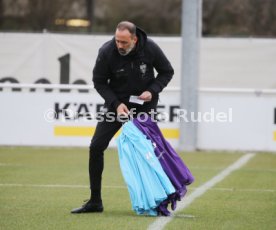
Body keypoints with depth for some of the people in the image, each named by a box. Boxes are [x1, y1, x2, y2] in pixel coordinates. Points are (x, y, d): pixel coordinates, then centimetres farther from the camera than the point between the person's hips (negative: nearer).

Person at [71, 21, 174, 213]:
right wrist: (116, 103, -19)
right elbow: (99, 82, -7)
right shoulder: (107, 52, -20)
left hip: (145, 104, 0)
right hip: (118, 102, 1)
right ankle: (95, 201, 1)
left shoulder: (150, 48, -19)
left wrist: (152, 91, -18)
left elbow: (167, 71, -2)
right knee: (96, 147, -7)